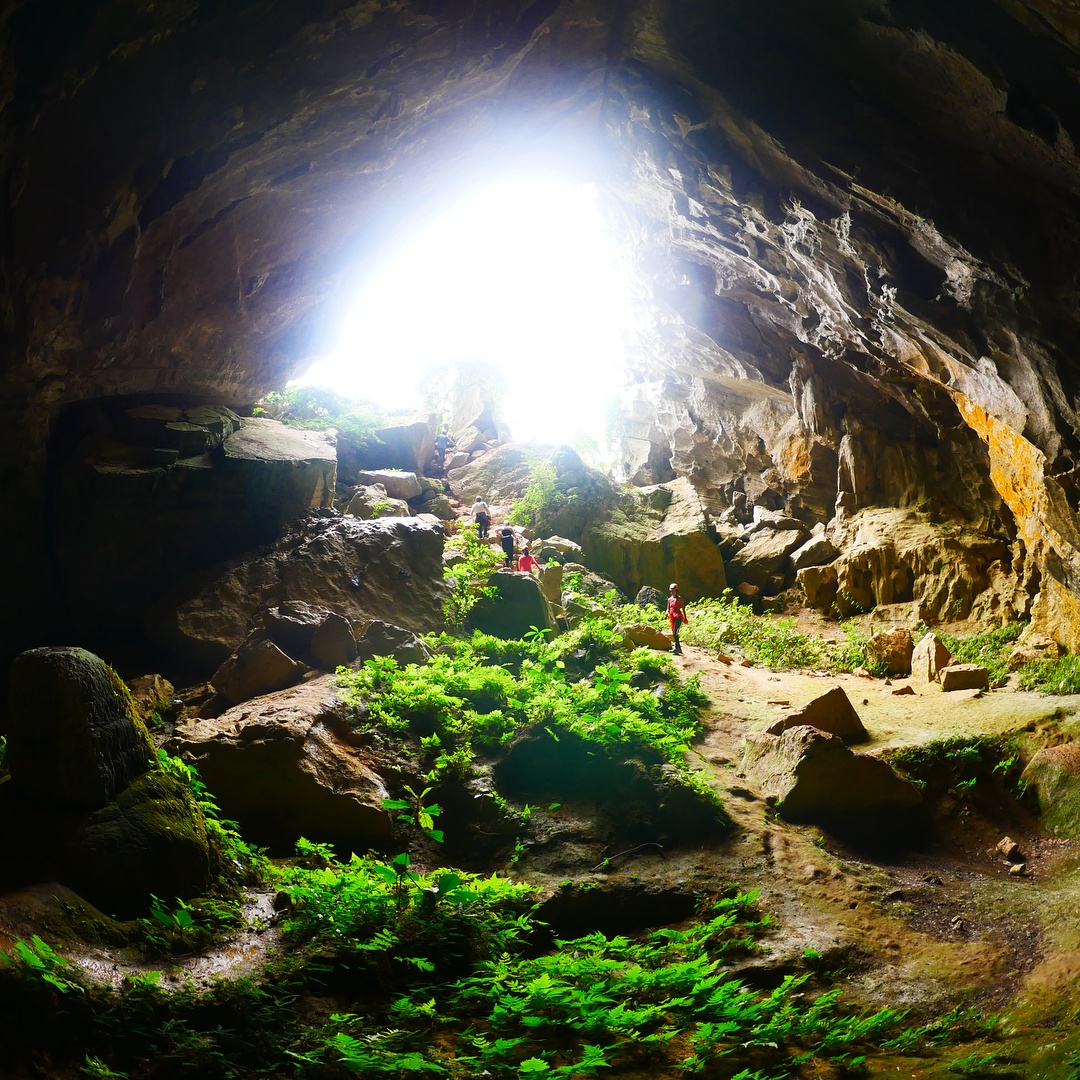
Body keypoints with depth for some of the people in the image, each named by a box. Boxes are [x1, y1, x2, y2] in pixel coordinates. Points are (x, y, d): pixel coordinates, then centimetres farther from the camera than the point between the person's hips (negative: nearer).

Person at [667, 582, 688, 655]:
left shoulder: (679, 598, -4)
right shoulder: (669, 599, 12)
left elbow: (683, 608, -3)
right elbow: (668, 608, 17)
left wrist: (685, 618, -5)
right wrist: (667, 612, -6)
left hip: (678, 616, -7)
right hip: (672, 617, 7)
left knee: (675, 633, -19)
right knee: (674, 633, 8)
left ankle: (676, 648, -24)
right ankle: (679, 648, 16)